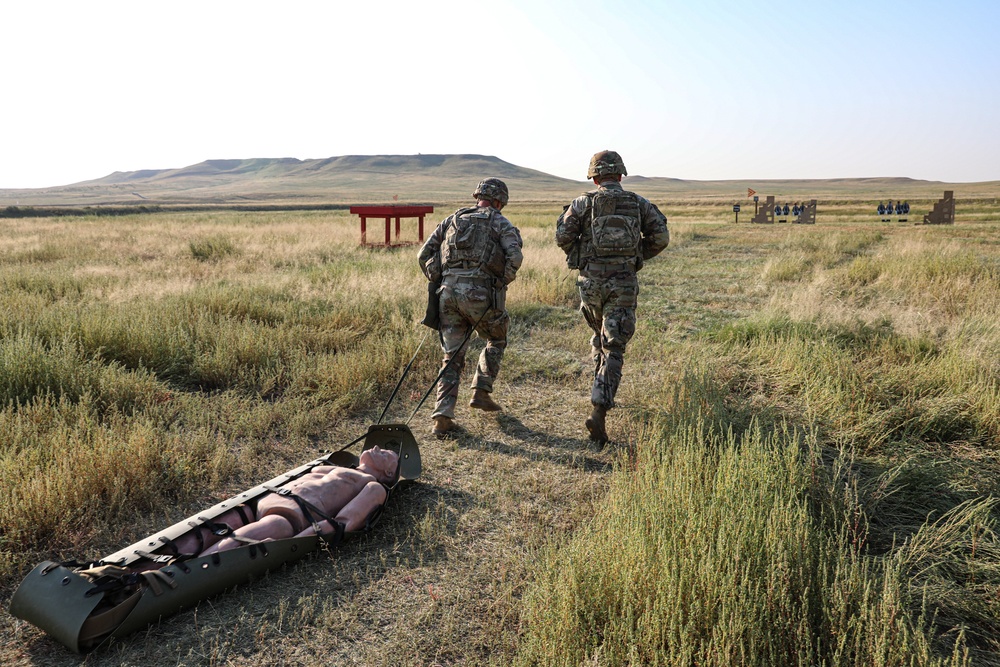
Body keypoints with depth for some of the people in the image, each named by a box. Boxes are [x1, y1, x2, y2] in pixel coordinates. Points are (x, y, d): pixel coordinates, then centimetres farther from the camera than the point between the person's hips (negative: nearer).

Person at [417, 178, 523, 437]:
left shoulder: (451, 219, 20)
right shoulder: (500, 223, 7)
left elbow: (424, 255, 15)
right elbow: (514, 257, -11)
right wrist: (502, 283, 2)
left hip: (448, 294, 4)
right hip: (480, 294, -3)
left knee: (452, 357, 9)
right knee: (496, 340, 24)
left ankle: (443, 417, 1)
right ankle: (481, 391, 16)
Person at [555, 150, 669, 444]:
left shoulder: (584, 202, 2)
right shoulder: (639, 203, 6)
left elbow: (563, 236, -7)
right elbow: (660, 237, 1)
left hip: (591, 281, 1)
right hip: (624, 284, -1)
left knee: (600, 333, 27)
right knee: (613, 348, -2)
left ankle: (602, 387, 38)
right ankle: (599, 411, -15)